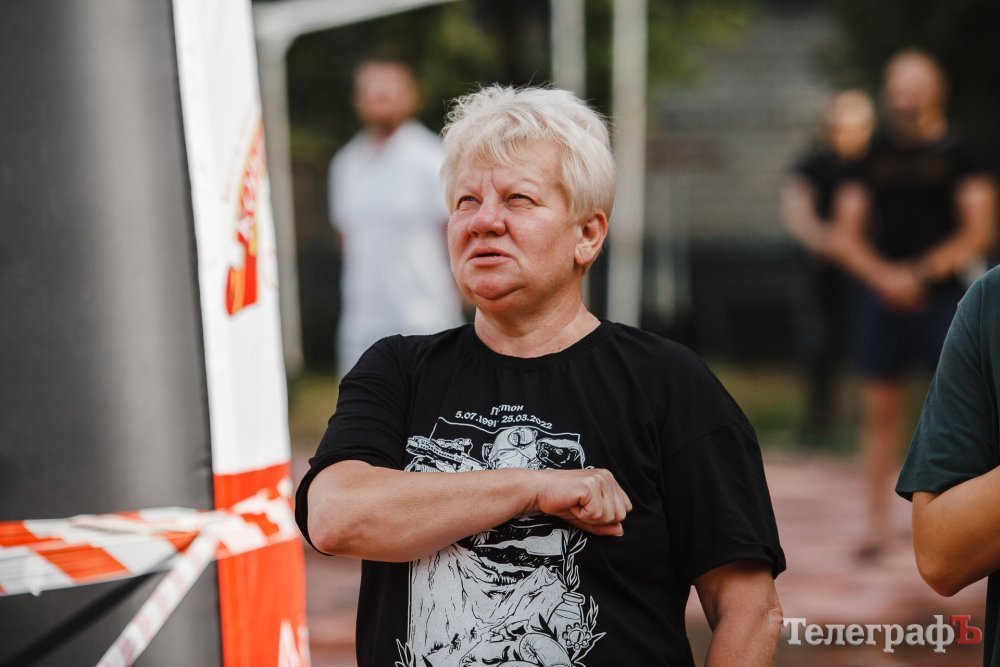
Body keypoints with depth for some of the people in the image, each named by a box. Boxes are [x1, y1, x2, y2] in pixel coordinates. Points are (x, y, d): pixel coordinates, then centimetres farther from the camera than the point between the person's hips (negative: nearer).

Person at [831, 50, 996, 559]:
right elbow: (848, 238, 9)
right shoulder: (873, 157, 11)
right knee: (880, 409, 3)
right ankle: (877, 523, 8)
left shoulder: (958, 155, 2)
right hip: (881, 297, 3)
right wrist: (883, 276, -9)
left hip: (940, 295, -3)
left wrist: (920, 274, -12)